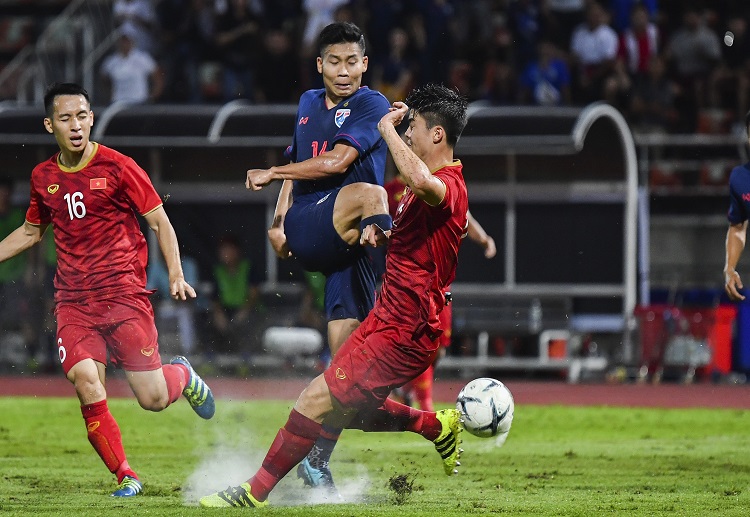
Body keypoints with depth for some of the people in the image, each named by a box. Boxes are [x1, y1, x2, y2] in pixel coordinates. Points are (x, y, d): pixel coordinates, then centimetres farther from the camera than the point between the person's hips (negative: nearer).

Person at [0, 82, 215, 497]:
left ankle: (182, 375, 32)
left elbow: (160, 222, 1)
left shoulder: (118, 167, -4)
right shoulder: (43, 177, 9)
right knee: (85, 381, -20)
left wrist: (176, 276, -11)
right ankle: (124, 477, -5)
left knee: (154, 399, -6)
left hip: (124, 295, -3)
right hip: (73, 302, 3)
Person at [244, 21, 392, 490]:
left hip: (346, 241, -2)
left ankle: (318, 461, 2)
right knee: (370, 195, -32)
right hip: (304, 231, 2)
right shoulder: (309, 103, 17)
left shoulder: (372, 105, -2)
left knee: (345, 354, -7)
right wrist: (279, 221, 13)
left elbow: (335, 162, -13)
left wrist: (270, 174, -5)